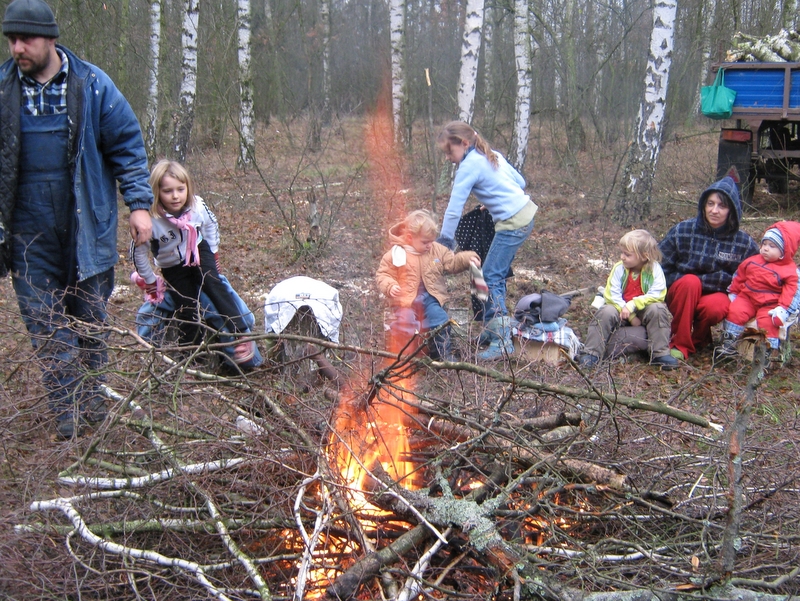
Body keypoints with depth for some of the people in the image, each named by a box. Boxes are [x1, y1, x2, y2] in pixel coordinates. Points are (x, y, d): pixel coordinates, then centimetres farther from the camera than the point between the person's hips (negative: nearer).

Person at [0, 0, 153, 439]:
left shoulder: (92, 85, -3)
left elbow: (127, 146, 1)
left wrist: (139, 204, -6)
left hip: (87, 226, -1)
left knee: (90, 317, 10)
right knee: (46, 323, 2)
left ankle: (92, 401, 24)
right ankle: (69, 411, 10)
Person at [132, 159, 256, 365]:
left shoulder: (198, 206, -22)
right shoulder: (151, 219, -31)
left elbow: (211, 225, 2)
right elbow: (139, 252, -18)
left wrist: (214, 255, 10)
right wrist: (150, 282, -7)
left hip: (199, 252, 1)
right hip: (173, 266, -1)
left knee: (214, 285, -22)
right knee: (187, 308, -4)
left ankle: (243, 336, -25)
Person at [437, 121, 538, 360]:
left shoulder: (469, 165, -12)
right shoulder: (492, 155, 14)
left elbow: (454, 209, -13)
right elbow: (520, 182, 21)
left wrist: (444, 242, -7)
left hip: (513, 223, -10)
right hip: (526, 213, 10)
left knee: (490, 278, -8)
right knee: (496, 276, 14)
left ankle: (502, 341, -10)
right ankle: (492, 330, 21)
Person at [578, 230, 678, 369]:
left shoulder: (655, 269, -12)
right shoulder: (619, 269, -8)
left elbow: (656, 294, -20)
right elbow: (612, 295, -13)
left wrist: (632, 305, -28)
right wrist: (630, 316, -22)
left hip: (644, 311, -1)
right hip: (621, 309, 1)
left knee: (657, 309, -29)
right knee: (606, 312, -27)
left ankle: (660, 354, -24)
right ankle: (592, 353, -24)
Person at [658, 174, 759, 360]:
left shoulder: (744, 243, -5)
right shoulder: (683, 231, -6)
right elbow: (662, 268, -1)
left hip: (717, 294, 0)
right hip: (681, 293, 0)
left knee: (715, 307, -35)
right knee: (690, 281, -34)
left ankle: (699, 339, 0)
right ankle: (680, 344, -20)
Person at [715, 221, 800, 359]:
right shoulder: (752, 261, 5)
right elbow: (739, 277, 16)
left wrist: (783, 307, -19)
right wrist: (733, 293, 17)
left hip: (770, 305, -3)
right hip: (747, 298, 3)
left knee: (767, 322, -26)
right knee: (735, 311, -20)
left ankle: (770, 349, -12)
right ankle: (728, 344, -11)